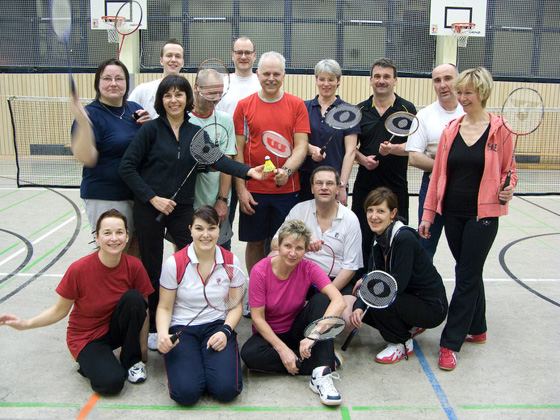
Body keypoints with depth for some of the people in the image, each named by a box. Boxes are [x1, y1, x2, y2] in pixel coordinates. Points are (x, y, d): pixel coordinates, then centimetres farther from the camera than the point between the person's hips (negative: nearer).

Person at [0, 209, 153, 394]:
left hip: (116, 329, 3)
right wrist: (26, 324, -23)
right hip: (86, 338, -3)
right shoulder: (78, 269, -21)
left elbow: (142, 310, -6)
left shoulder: (134, 266, -14)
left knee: (134, 298, -28)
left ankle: (131, 360, -6)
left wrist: (143, 349, -7)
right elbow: (60, 310, -9)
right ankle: (91, 362, 8)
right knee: (112, 382, -28)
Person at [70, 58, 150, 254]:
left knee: (139, 251, 15)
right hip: (105, 199, -6)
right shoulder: (91, 114, -10)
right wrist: (82, 122, -33)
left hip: (140, 193, 6)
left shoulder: (134, 109, 8)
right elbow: (87, 159, -22)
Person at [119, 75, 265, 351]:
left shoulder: (195, 132, 5)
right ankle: (151, 327, 24)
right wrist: (153, 197, -14)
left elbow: (216, 158, -10)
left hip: (183, 207, 3)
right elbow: (127, 167, -8)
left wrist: (248, 171, -27)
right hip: (149, 209, -2)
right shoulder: (152, 129, -5)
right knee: (152, 269, 7)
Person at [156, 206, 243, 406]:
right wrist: (163, 334, -20)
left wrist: (225, 331, -12)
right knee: (186, 393, -23)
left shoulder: (231, 261, 0)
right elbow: (164, 307, 0)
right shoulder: (174, 263, -6)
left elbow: (235, 306, 7)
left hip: (217, 326, 1)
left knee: (226, 389, -21)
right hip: (181, 329, -1)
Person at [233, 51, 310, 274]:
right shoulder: (244, 105, 4)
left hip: (287, 188, 0)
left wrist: (287, 170, -19)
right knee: (254, 243, 9)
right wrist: (241, 189, -5)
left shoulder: (297, 105, 4)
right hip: (253, 190, 0)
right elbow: (237, 150, 2)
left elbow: (301, 145, 0)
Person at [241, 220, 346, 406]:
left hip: (297, 330, 1)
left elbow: (339, 301, -29)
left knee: (321, 299, -24)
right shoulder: (260, 271, -19)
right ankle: (317, 363, -22)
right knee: (249, 354, -33)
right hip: (269, 333, -1)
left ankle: (321, 374, -30)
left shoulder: (308, 268, -16)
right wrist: (282, 349, -25)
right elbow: (257, 317, -16)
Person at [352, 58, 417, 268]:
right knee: (363, 239, 7)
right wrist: (362, 159, -8)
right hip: (364, 186, 2)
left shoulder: (407, 109, 2)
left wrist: (393, 148, -23)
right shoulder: (360, 110, 8)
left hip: (395, 188, -2)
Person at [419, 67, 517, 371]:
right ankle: (477, 329, 33)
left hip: (483, 214, -4)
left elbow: (509, 172, 4)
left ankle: (450, 343, 6)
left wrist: (507, 191, -18)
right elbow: (438, 173, 7)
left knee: (467, 277, -1)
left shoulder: (500, 129, -4)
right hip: (452, 213, 4)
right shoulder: (452, 129, 6)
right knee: (469, 272, 16)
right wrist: (428, 214, 6)